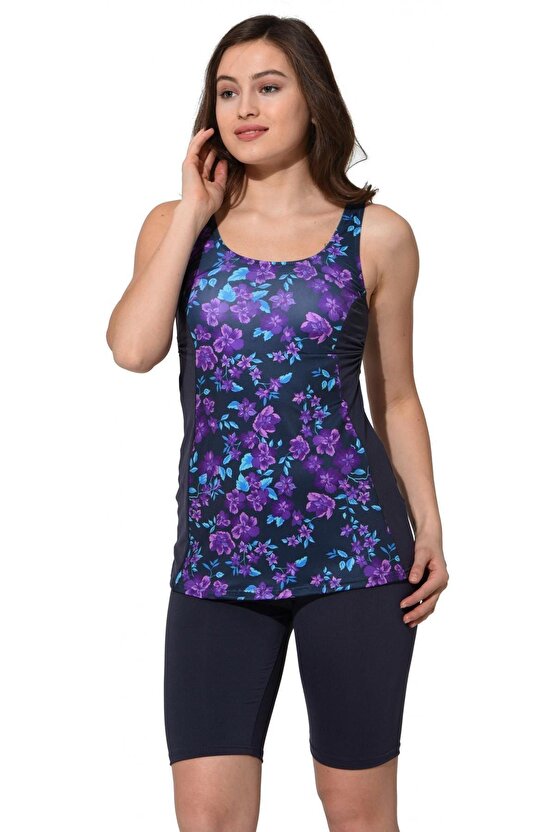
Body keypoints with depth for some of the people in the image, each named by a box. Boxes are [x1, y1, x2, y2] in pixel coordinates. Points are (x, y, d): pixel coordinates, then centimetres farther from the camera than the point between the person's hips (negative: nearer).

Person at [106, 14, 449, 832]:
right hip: (217, 555, 1)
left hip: (352, 550, -1)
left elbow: (395, 397, 10)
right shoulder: (175, 224, 8)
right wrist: (193, 213, -4)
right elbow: (133, 348, -10)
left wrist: (429, 526, 2)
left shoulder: (377, 235, 4)